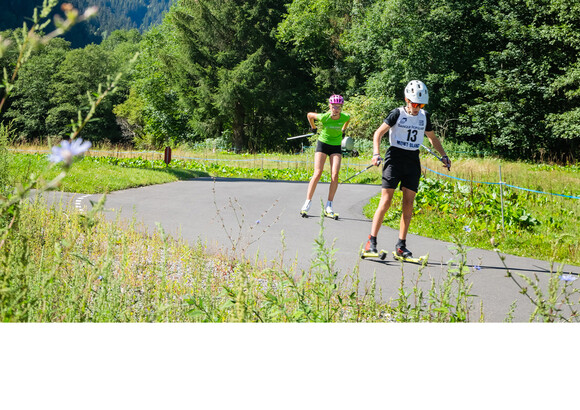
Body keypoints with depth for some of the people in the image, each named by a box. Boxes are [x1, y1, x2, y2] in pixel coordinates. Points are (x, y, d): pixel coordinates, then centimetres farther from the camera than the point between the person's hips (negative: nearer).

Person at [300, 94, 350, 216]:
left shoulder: (345, 117, -15)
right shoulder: (324, 117, -21)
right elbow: (309, 115, -1)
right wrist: (313, 128, 10)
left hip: (336, 146, 2)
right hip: (323, 143, -2)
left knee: (335, 174, -12)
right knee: (317, 173, -11)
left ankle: (329, 205, -5)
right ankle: (307, 202, -1)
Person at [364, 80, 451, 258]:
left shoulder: (424, 116, 10)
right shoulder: (397, 114, -4)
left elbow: (432, 138, 24)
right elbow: (378, 133, -3)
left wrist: (443, 155, 13)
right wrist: (376, 153, -17)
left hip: (413, 160, 4)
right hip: (395, 158, -4)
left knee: (408, 203, -2)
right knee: (386, 200, -11)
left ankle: (401, 245, 3)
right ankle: (371, 241, -6)